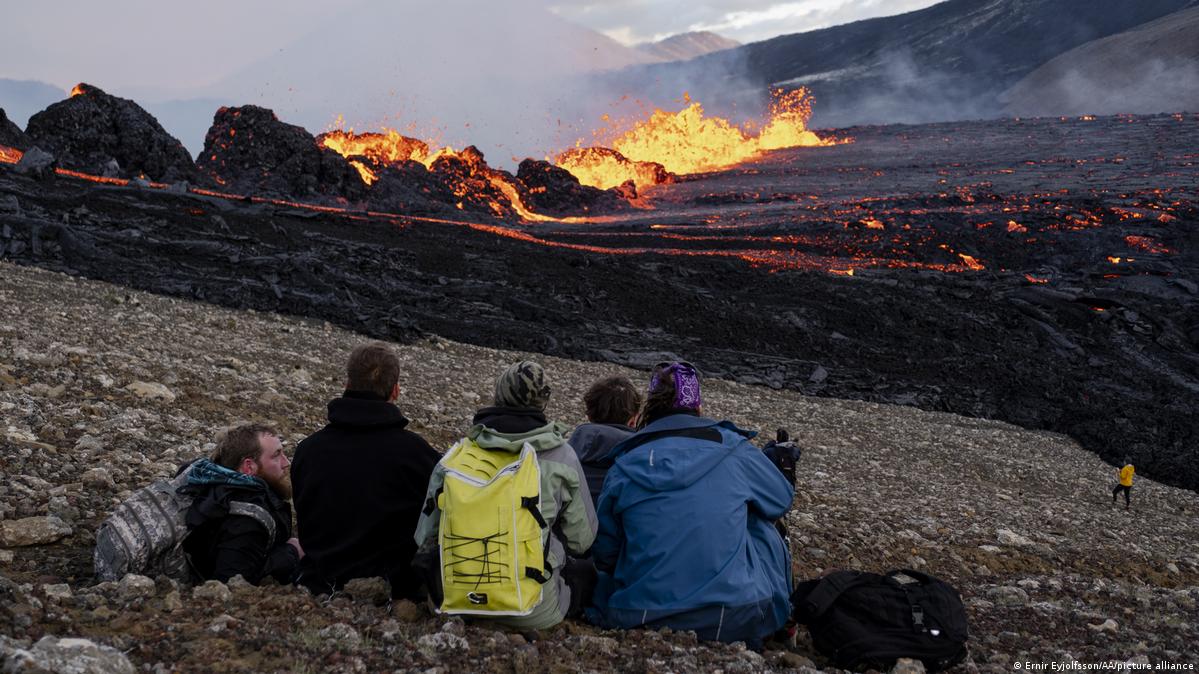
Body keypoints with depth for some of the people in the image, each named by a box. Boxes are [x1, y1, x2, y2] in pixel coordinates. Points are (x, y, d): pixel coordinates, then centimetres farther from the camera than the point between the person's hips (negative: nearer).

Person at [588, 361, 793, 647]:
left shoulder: (625, 466, -1)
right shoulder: (733, 450, -3)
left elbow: (604, 556, 5)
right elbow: (781, 499, 16)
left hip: (641, 621, 1)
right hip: (733, 622, -1)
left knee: (605, 575, 33)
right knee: (762, 525, 24)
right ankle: (777, 616, 36)